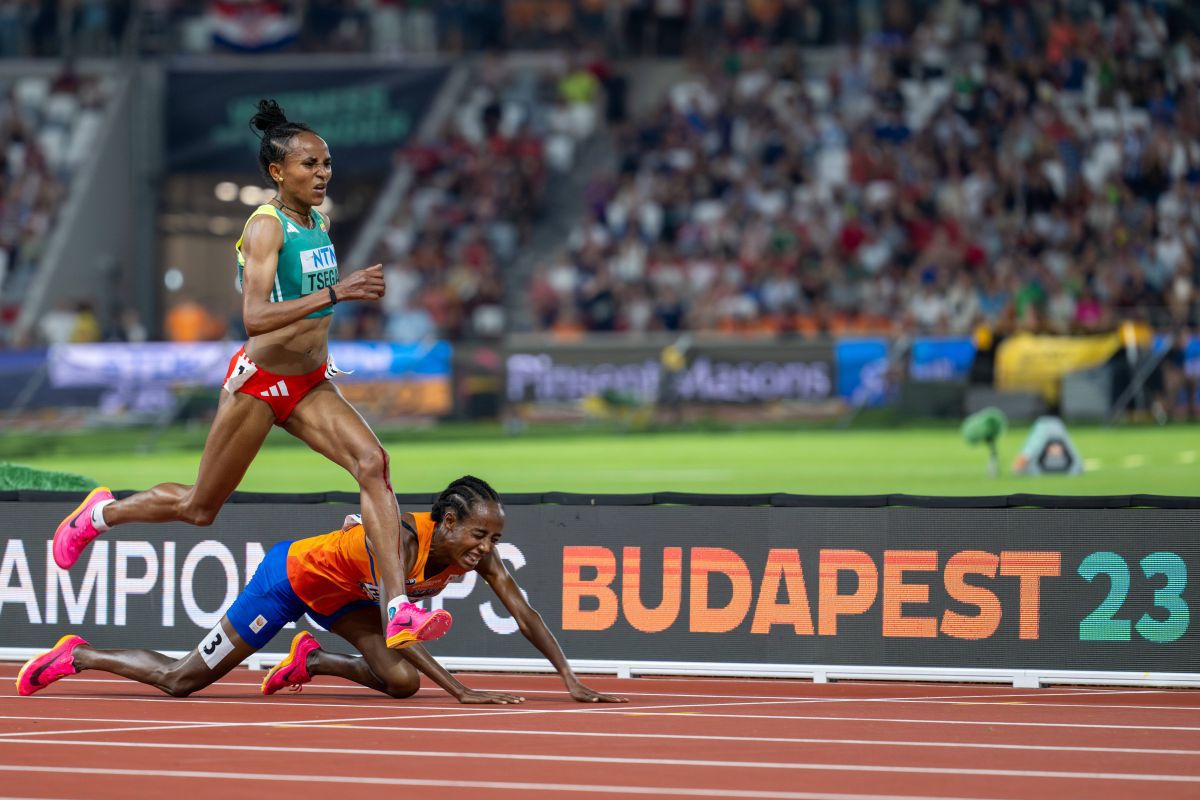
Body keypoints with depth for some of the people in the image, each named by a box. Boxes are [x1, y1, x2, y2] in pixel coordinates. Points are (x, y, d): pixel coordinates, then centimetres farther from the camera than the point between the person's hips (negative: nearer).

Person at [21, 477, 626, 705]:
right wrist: (462, 693, -47)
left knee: (401, 683, -10)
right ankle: (76, 656, 24)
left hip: (338, 594, 7)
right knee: (181, 680, 2)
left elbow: (524, 614, -16)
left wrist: (571, 681, -24)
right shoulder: (401, 539, -40)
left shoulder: (478, 553, -20)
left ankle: (309, 661, 17)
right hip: (290, 573, -7)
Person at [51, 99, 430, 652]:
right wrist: (334, 293, -39)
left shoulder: (320, 221, 5)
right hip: (259, 382, -6)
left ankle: (399, 612, -28)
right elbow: (254, 317, -33)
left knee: (373, 463, -20)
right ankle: (101, 513, 39)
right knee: (199, 507, 9)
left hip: (311, 385, 6)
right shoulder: (267, 227, -19)